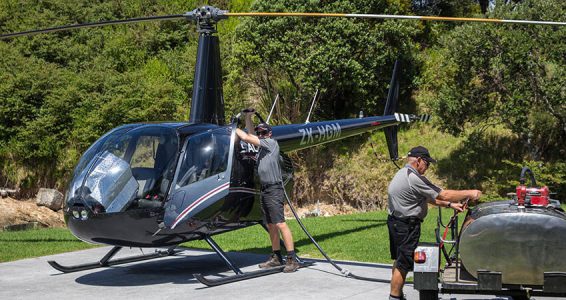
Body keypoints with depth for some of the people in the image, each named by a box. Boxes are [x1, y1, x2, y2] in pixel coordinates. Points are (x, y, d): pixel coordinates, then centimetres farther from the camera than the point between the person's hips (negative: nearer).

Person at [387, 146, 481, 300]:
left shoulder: (403, 173, 13)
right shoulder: (414, 178, -21)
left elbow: (429, 198, 16)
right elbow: (443, 195, -19)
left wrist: (450, 204, 9)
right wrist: (469, 193, -9)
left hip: (395, 222, 11)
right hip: (406, 226, -11)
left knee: (399, 261, 19)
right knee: (403, 264, -4)